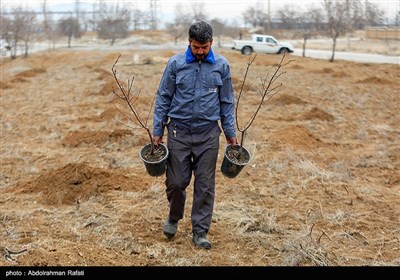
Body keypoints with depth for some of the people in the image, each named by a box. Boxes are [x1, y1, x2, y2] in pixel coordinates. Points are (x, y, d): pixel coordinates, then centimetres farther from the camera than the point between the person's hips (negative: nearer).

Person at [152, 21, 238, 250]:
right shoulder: (176, 63, -3)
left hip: (208, 134, 1)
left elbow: (227, 102, 7)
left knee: (205, 185, 4)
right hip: (179, 131, 0)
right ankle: (174, 217, 33)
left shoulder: (222, 66, 0)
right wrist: (157, 131, 1)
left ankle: (200, 231, 16)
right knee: (176, 181, 5)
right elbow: (163, 98, 2)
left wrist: (231, 133, 4)